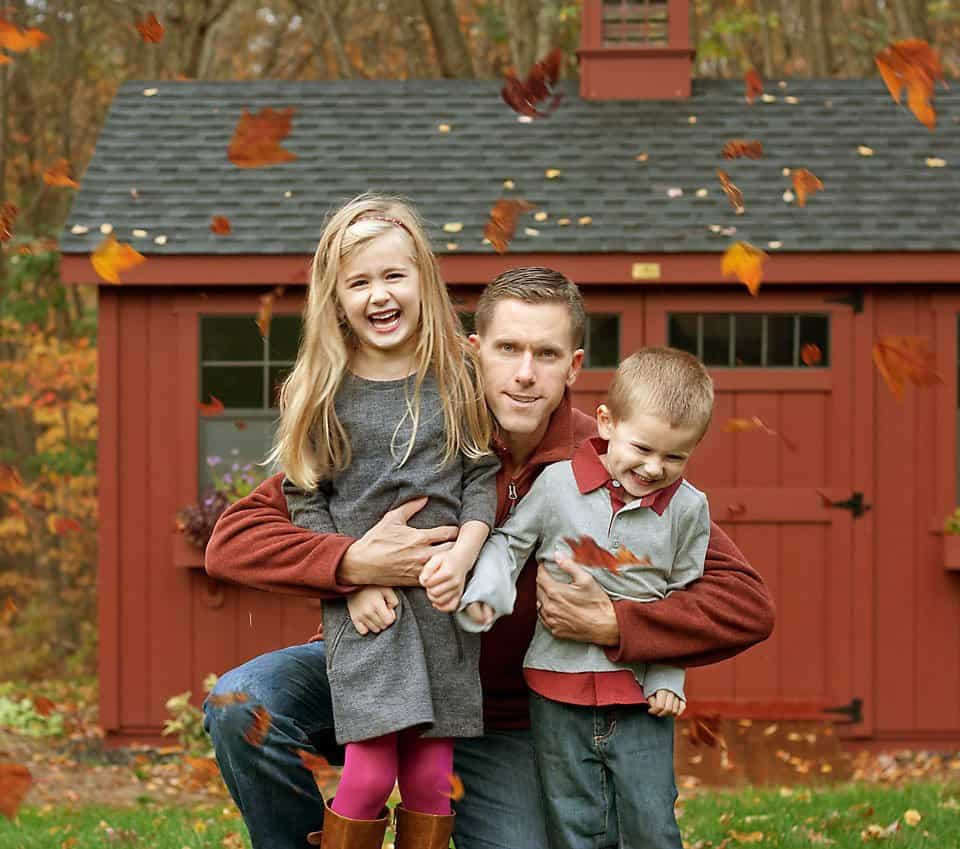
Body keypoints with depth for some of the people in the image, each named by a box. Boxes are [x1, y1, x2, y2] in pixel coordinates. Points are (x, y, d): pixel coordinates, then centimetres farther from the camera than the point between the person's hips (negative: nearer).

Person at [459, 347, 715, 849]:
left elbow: (684, 597, 5)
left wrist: (668, 678, 0)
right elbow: (508, 541, 6)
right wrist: (485, 593, -11)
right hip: (559, 687, 0)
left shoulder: (688, 509, -3)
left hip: (640, 691, 0)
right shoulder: (557, 482, -7)